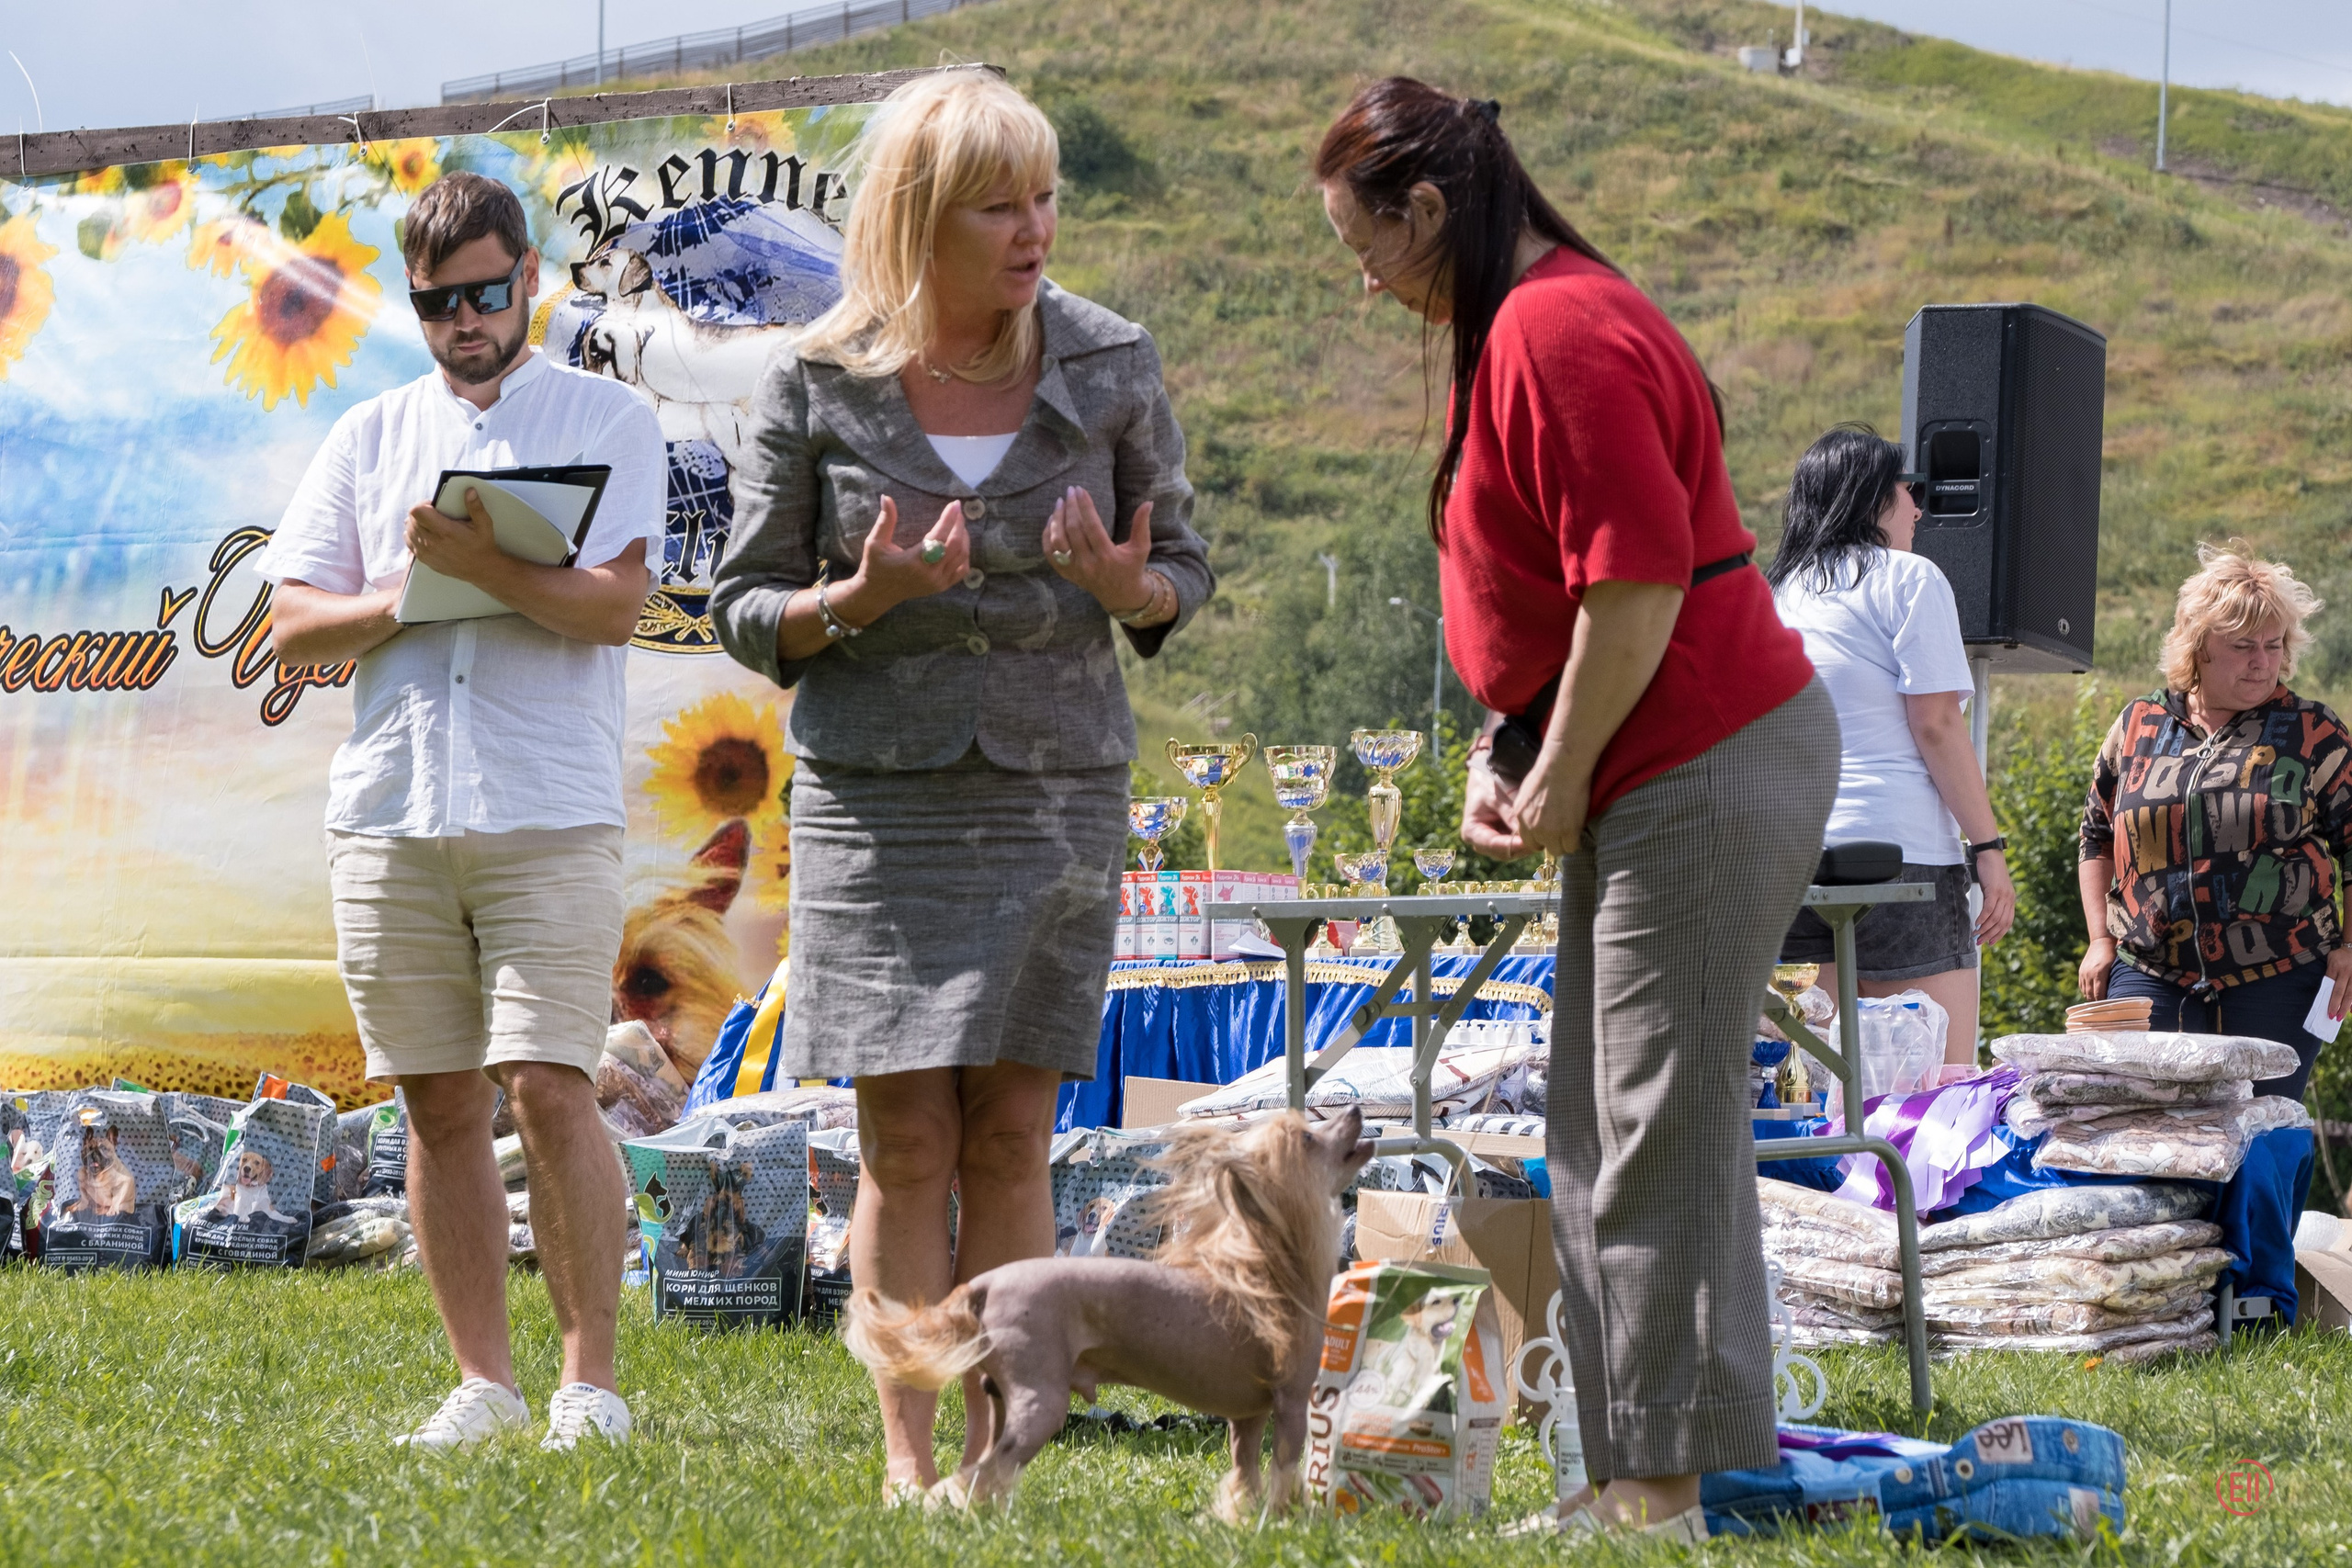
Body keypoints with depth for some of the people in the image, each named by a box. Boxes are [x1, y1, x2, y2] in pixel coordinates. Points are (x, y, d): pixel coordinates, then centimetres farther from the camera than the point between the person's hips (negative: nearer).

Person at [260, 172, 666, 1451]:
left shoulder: (607, 421, 6)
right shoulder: (369, 438, 17)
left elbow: (612, 603, -7)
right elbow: (292, 626, 12)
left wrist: (479, 564, -20)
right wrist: (398, 599, -6)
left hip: (549, 816, -4)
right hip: (387, 815, 4)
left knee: (549, 1093, -11)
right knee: (440, 1105, 6)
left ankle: (589, 1379, -3)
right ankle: (482, 1382, 13)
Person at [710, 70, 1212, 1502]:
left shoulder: (1110, 365, 0)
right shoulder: (818, 387, -4)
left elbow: (1183, 568, 8)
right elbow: (747, 608, 2)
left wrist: (1127, 586, -15)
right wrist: (861, 598, -18)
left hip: (1059, 792, 1)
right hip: (879, 798, -1)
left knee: (1010, 1138, 2)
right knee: (906, 1143, -1)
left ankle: (996, 1461, 9)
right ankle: (908, 1467, 5)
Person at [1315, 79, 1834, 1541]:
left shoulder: (1556, 332, -18)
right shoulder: (1524, 322, 16)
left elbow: (1637, 582, -23)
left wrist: (1560, 779, -14)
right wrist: (1504, 751, 12)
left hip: (1706, 767, -11)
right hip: (1663, 776, 11)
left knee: (1663, 1134, -7)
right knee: (1605, 1133, 15)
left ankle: (1679, 1485, -1)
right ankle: (1634, 1475, 22)